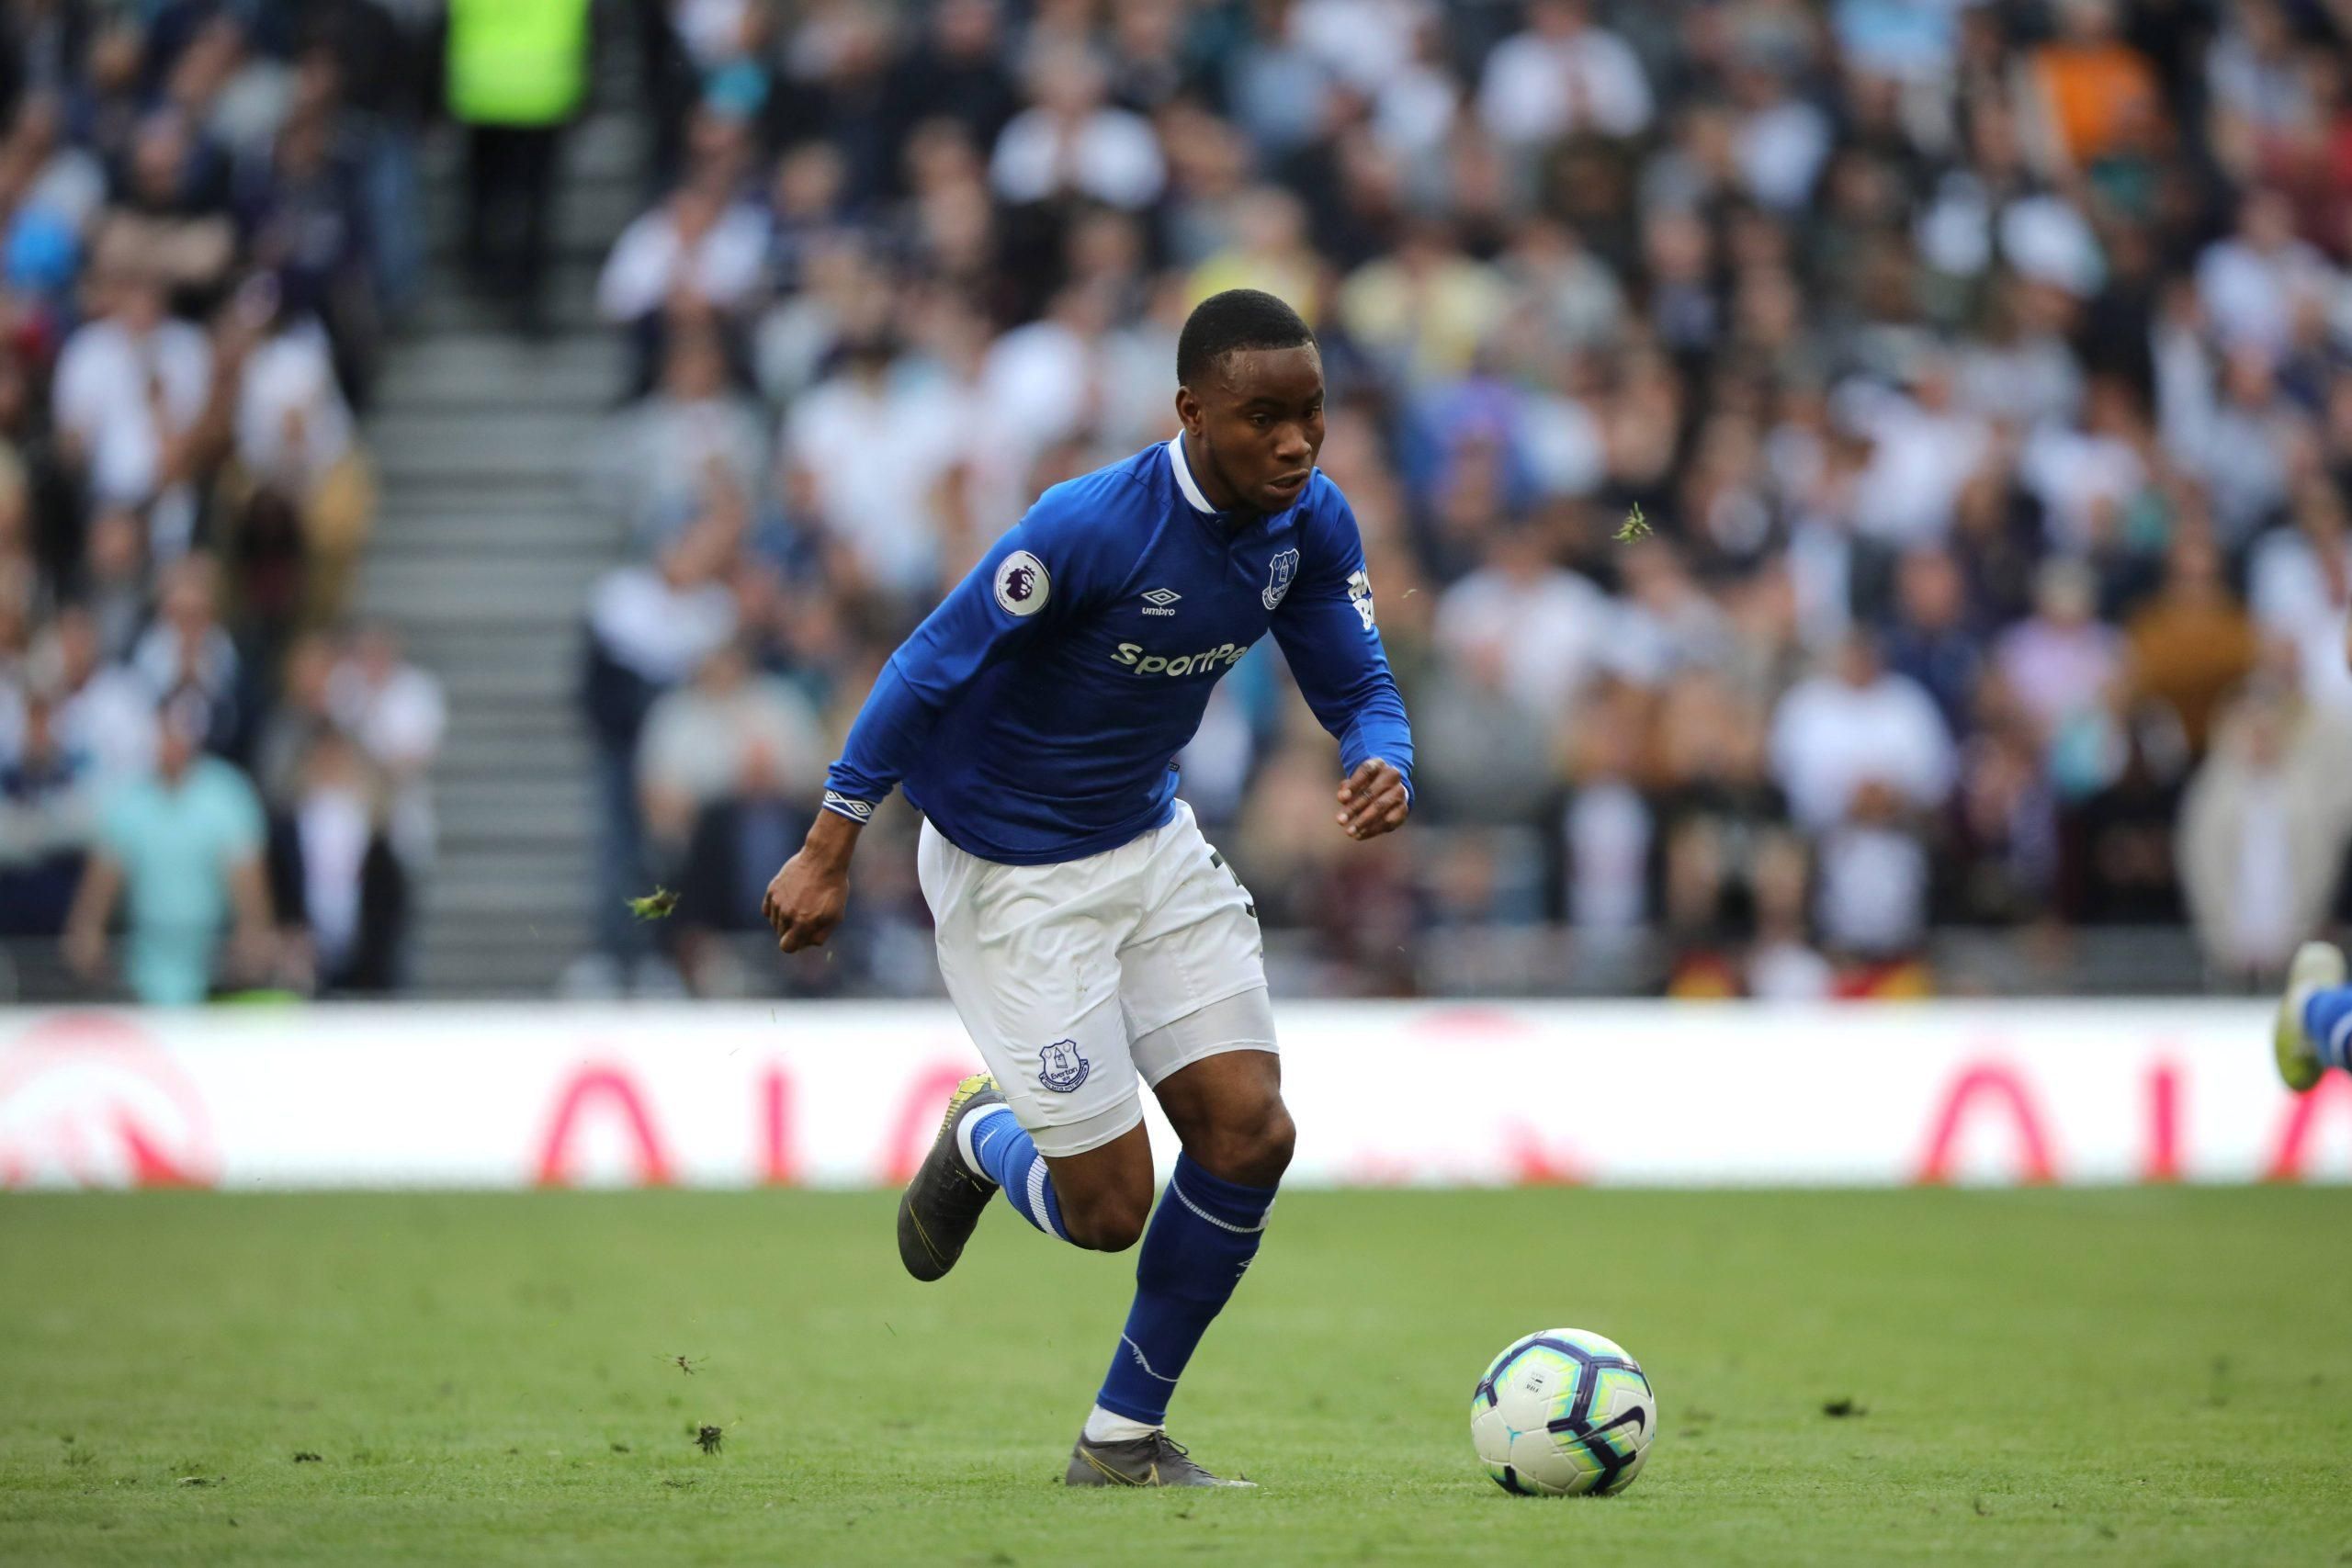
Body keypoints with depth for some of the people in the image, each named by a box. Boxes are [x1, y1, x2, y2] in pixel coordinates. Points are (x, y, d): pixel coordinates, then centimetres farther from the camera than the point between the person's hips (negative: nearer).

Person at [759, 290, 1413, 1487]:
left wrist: (1384, 770, -24)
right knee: (1109, 1211, -6)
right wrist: (828, 851, -18)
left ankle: (1125, 1436, 13)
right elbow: (928, 670, -21)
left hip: (1149, 842, 6)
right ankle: (982, 1139, 32)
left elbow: (1355, 684, 1)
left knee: (1251, 1131, -5)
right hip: (1012, 876, -6)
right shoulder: (1089, 527, -29)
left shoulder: (1311, 525, -9)